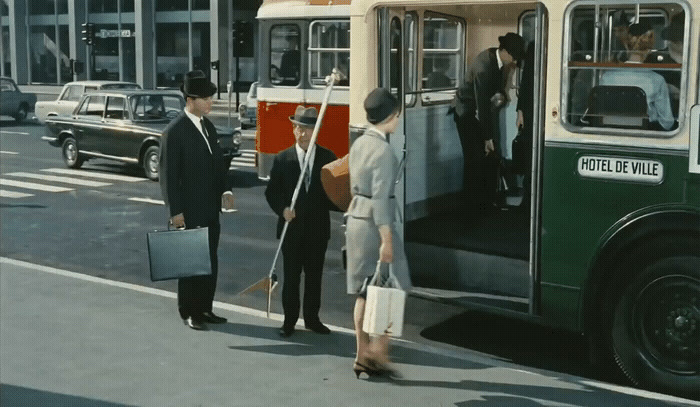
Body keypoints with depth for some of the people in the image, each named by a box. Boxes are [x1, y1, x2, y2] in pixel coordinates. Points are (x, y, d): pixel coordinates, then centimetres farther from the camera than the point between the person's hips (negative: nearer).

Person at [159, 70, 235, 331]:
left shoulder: (208, 126, 10)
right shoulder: (174, 132, -13)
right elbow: (168, 175, -14)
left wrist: (226, 190, 2)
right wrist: (175, 211, -15)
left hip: (211, 209, 7)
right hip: (189, 211, -7)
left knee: (210, 261, 12)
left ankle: (205, 309, 23)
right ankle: (189, 313, 15)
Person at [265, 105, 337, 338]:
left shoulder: (328, 158, 2)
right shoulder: (282, 159, 0)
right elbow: (271, 192, 2)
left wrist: (328, 205, -13)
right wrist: (282, 209, -14)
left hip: (318, 227, 1)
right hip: (292, 226, -1)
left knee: (314, 275, 10)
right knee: (291, 275, 5)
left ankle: (312, 318, 22)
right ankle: (289, 320, 14)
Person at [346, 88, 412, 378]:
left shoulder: (358, 144, 10)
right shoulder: (383, 150, -16)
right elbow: (380, 197, -20)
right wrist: (386, 239, -19)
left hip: (356, 218, 8)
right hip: (375, 223, -8)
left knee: (364, 292, 11)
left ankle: (362, 355, 16)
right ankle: (378, 349, 1)